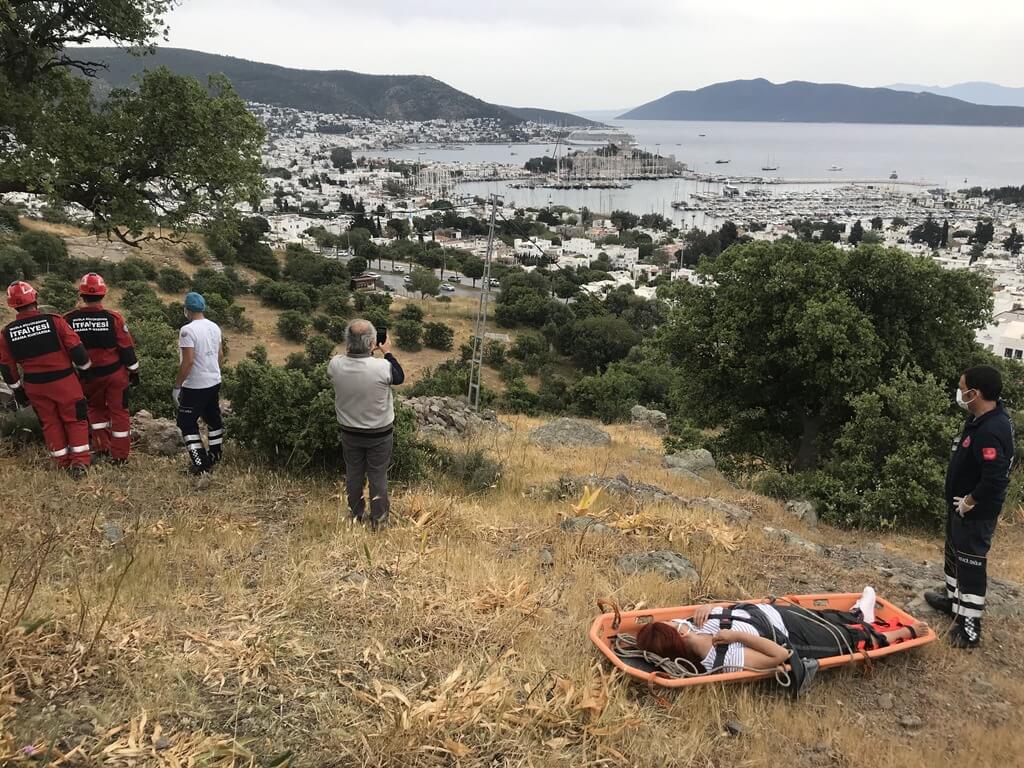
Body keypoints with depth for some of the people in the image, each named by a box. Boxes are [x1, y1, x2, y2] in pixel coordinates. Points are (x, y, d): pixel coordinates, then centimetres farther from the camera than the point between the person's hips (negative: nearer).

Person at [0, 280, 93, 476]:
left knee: (50, 423, 17)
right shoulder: (54, 321, -14)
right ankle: (79, 462, 6)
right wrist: (86, 367, 6)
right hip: (63, 381, -3)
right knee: (75, 419, 10)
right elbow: (76, 348, -12)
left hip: (34, 386, 3)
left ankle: (64, 463, 23)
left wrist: (18, 391, 15)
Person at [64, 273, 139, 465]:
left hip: (88, 375, 2)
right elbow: (126, 348, -9)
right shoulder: (113, 318, -15)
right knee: (118, 411, 8)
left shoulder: (69, 319, -9)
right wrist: (134, 372, 2)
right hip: (115, 373, -2)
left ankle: (101, 447, 25)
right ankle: (119, 455, 11)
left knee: (95, 408, 24)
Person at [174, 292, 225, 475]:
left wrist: (177, 386, -14)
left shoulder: (187, 330, -19)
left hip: (195, 386, -8)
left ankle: (200, 464, -2)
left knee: (187, 423, 2)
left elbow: (187, 362, -22)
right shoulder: (215, 327, 4)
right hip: (214, 382, 8)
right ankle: (215, 455, 34)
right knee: (213, 418, 21)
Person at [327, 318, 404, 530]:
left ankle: (356, 516, 37)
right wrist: (387, 352, 2)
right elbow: (399, 377, -5)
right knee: (378, 476, 14)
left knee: (354, 474, 20)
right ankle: (377, 520, 27)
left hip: (349, 432, 3)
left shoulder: (335, 365, -20)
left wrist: (355, 349, 7)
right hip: (380, 433, -2)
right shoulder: (382, 367, -29)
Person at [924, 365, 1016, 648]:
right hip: (960, 505, 10)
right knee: (955, 553, 25)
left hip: (976, 512, -10)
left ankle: (970, 627, 11)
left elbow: (995, 479, -35)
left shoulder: (991, 431, -31)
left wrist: (969, 502, -20)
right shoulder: (982, 417, 2)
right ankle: (952, 599, 44)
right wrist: (960, 501, 13)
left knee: (971, 565, 0)